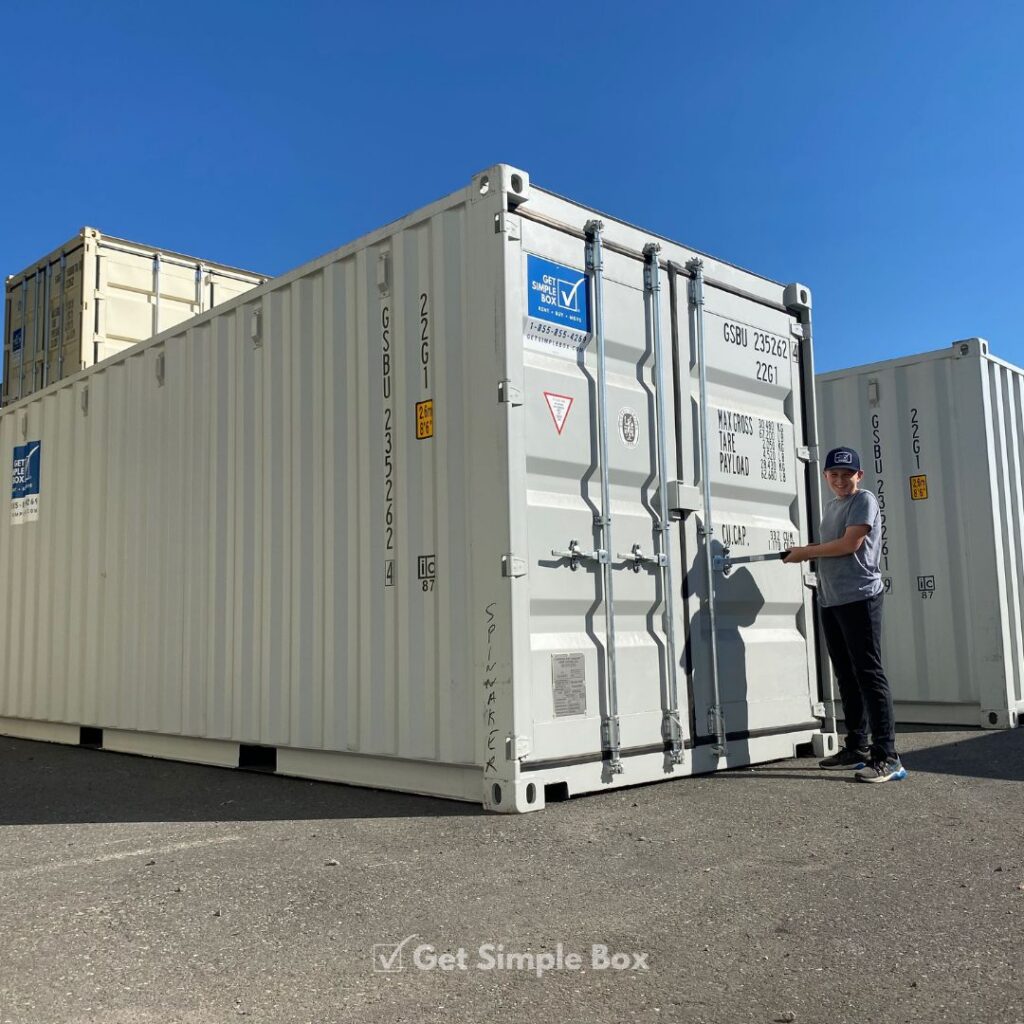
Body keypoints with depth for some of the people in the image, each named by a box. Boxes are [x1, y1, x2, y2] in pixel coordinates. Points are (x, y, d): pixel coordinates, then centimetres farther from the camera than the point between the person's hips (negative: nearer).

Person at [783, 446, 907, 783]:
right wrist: (806, 553, 5)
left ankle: (887, 756, -10)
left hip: (859, 598, -8)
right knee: (846, 677, 11)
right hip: (830, 602, 8)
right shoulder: (831, 506, 21)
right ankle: (857, 749, 19)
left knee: (868, 674, -11)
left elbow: (850, 544, -14)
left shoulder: (864, 500, -4)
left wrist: (805, 552, -6)